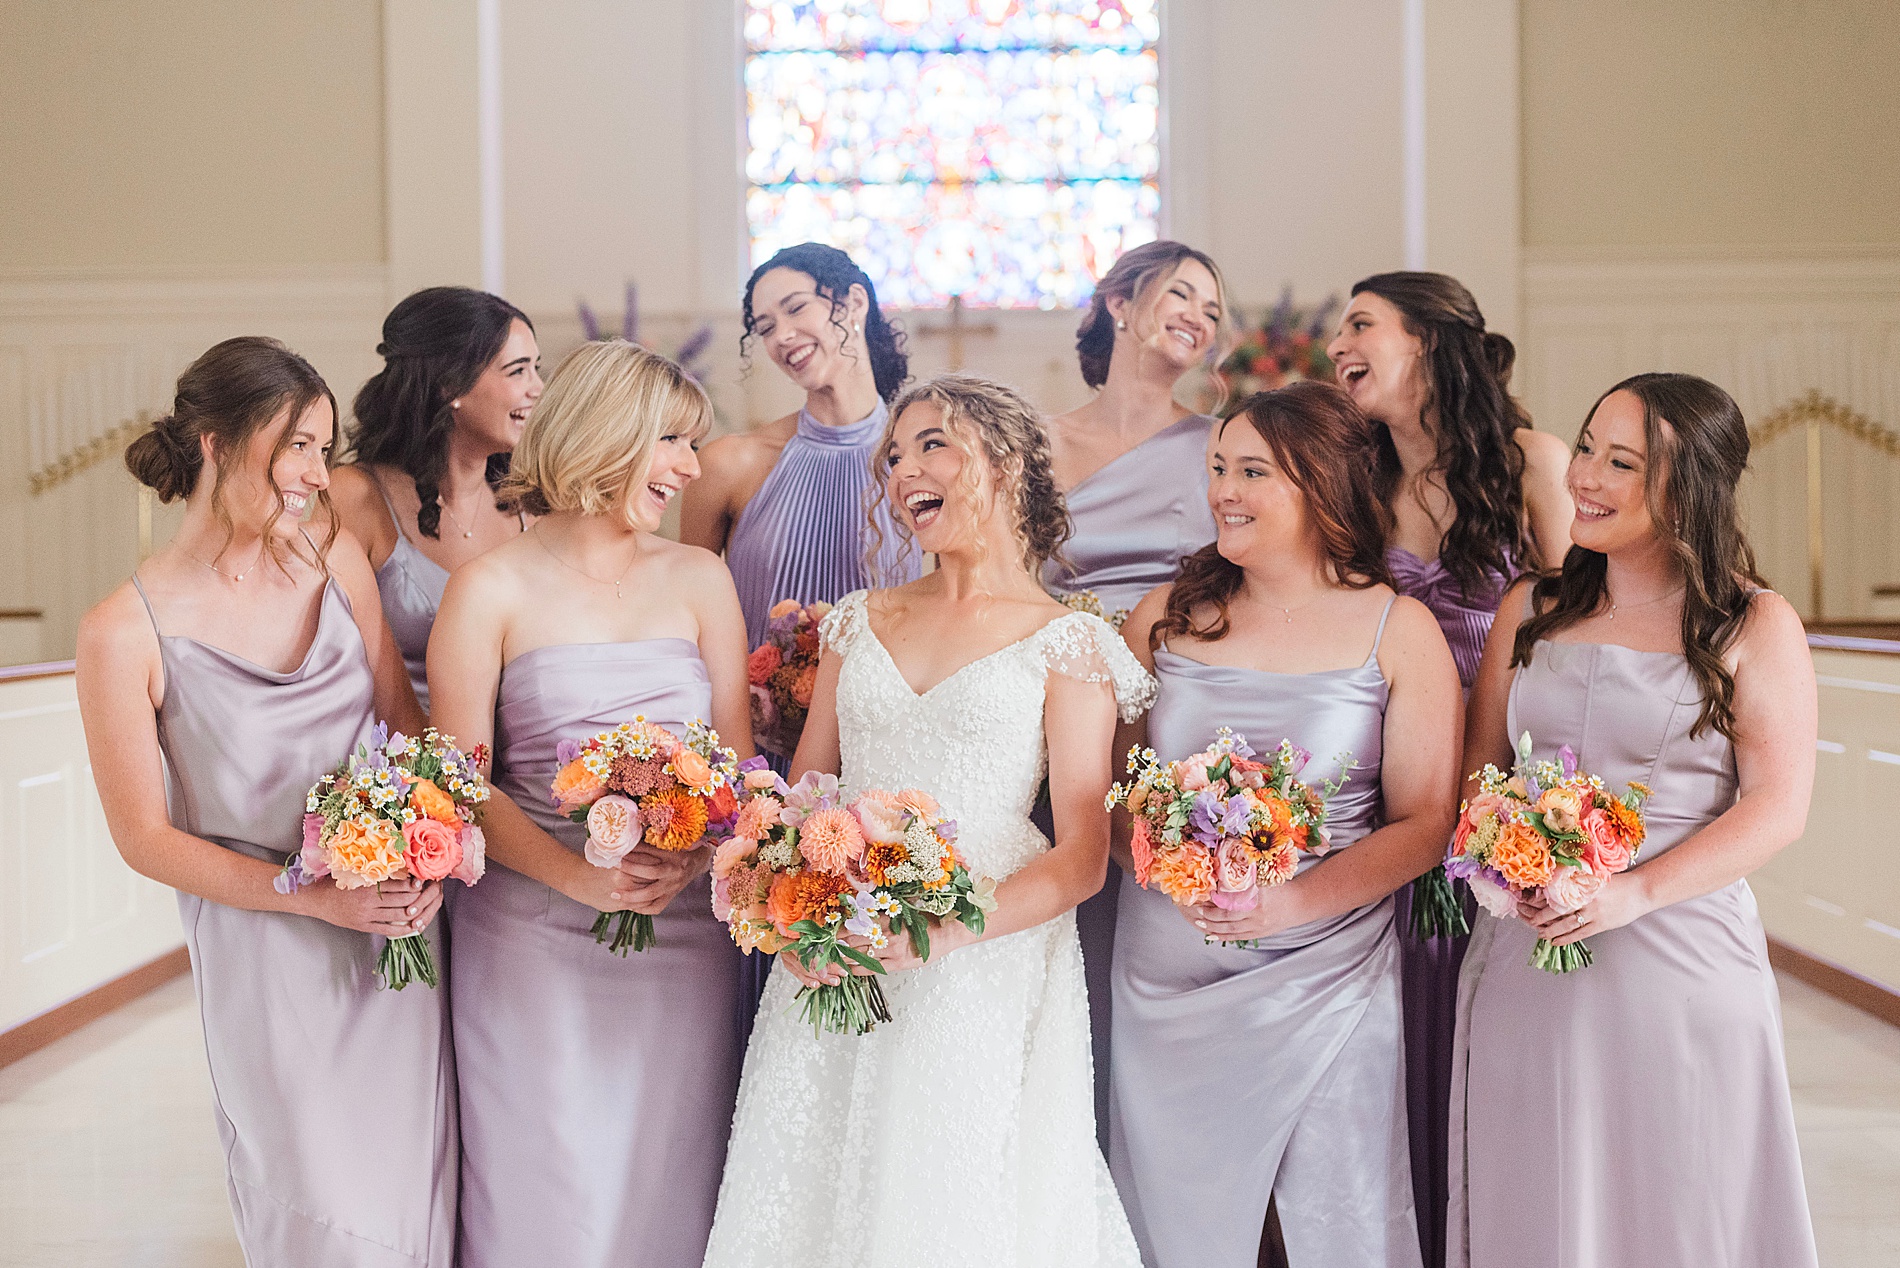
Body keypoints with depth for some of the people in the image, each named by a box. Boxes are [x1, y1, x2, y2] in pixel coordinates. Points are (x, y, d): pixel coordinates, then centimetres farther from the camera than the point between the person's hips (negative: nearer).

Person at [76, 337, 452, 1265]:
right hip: (266, 952, -3)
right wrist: (318, 896, -16)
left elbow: (406, 717, 6)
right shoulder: (125, 632, -13)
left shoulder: (335, 560, -2)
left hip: (398, 922, 4)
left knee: (417, 1194, 14)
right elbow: (146, 837, -9)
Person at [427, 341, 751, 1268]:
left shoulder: (699, 580, 9)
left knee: (667, 1187, 8)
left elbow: (736, 760, 6)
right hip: (533, 939, -3)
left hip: (685, 932, 3)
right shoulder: (491, 590, -2)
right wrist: (579, 876, -19)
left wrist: (688, 857, -15)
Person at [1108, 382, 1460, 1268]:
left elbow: (1425, 821, -4)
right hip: (1166, 983, 2)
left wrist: (1294, 899, -19)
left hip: (1327, 981, -2)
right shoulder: (1167, 618, 7)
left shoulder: (1397, 631, 0)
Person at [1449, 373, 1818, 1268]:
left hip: (1683, 957, -3)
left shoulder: (1757, 627, -1)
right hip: (1526, 961, 3)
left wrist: (1635, 892, -18)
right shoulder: (1530, 610, 11)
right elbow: (1475, 771, 12)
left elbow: (1778, 808, -7)